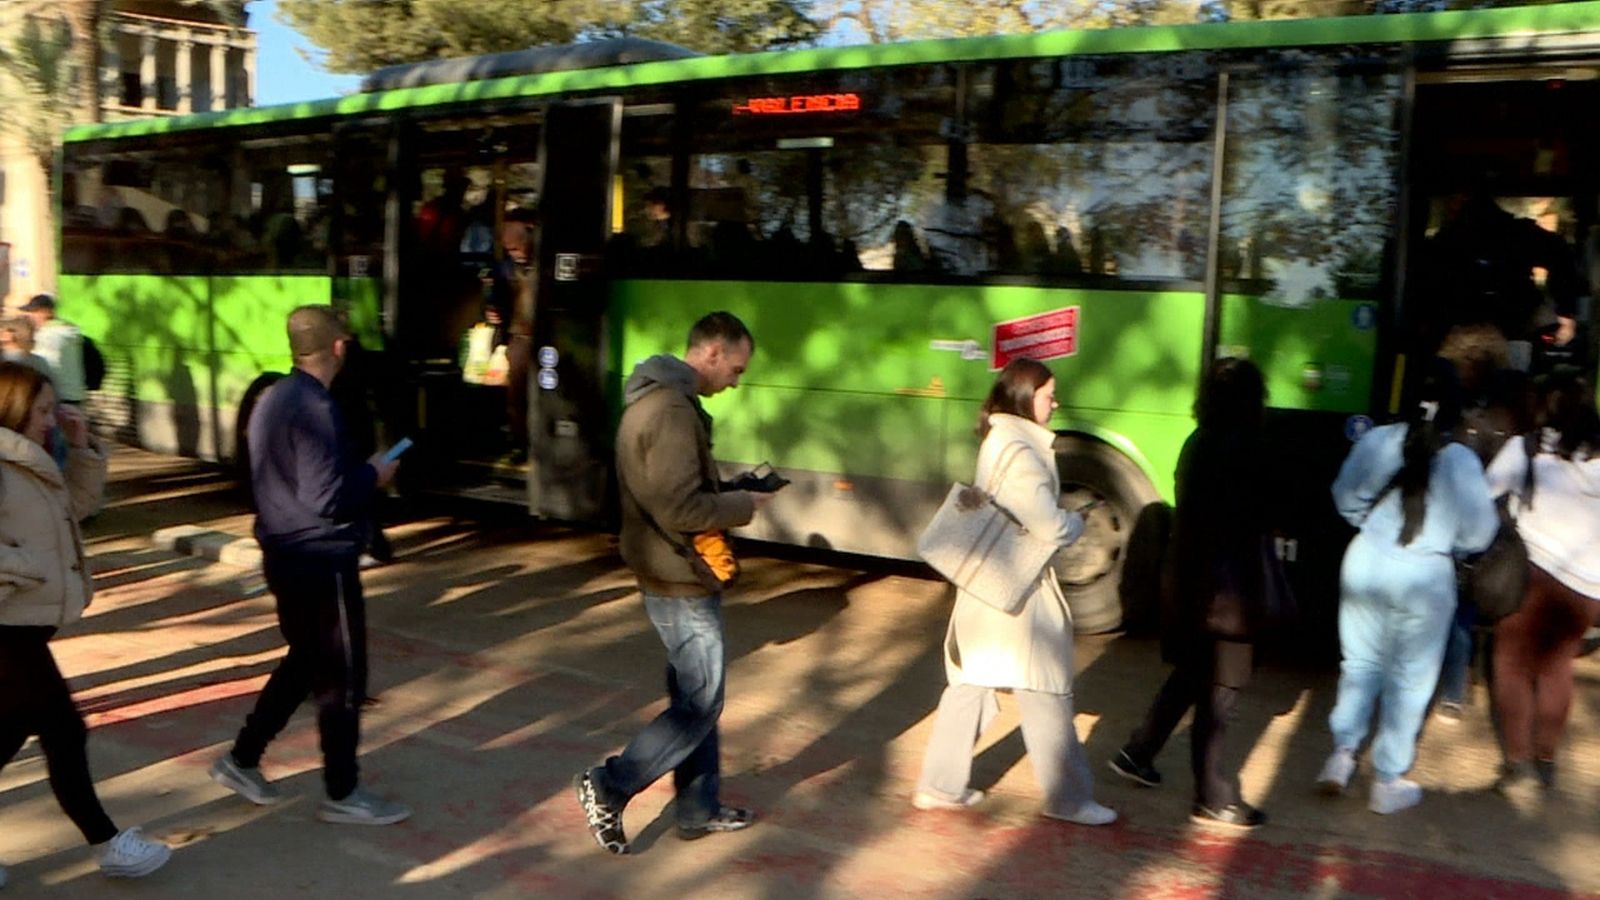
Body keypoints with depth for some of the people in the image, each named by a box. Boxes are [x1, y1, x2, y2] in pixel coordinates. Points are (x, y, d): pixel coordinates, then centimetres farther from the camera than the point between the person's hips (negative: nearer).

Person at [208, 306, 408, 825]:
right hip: (321, 559, -10)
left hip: (287, 554, 10)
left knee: (307, 661, 23)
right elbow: (327, 499, -26)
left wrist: (358, 469, 14)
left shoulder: (274, 397, 9)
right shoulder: (314, 408, -22)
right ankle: (342, 795, 13)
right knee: (342, 676, 2)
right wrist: (373, 475, -10)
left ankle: (242, 760, 30)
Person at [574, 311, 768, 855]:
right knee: (701, 703, 0)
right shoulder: (672, 409, -22)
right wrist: (743, 505, -14)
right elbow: (680, 509, -28)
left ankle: (700, 808, 27)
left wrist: (730, 492, 8)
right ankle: (609, 786, 7)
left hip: (672, 572, 11)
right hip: (680, 580, -11)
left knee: (694, 695, 17)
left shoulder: (658, 397, 12)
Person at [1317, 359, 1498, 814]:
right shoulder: (1461, 460, -14)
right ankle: (1388, 782, 18)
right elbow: (1478, 533, -6)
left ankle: (1342, 752, 12)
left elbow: (1346, 499, 6)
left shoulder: (1376, 441, -7)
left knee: (1361, 662, 19)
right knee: (1409, 678, 10)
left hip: (1366, 562, 2)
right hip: (1425, 576, -2)